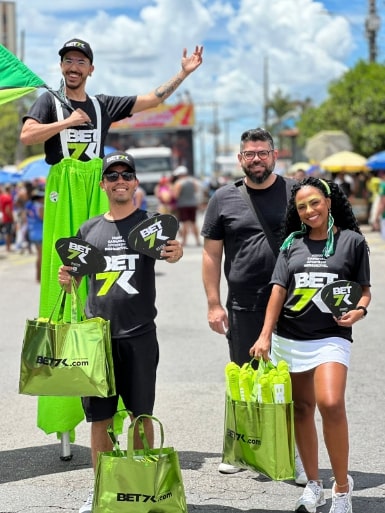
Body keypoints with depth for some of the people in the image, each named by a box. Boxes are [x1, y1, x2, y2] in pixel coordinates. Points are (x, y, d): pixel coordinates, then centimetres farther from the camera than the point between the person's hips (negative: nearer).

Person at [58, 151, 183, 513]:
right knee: (99, 416, 6)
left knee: (141, 413, 6)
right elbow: (76, 280, 16)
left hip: (138, 334, -2)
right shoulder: (89, 230, 10)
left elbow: (168, 252, -15)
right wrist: (66, 279, -6)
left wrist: (175, 254, -38)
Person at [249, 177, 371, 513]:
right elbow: (279, 290, 5)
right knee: (301, 409, 8)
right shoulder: (292, 242, 8)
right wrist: (265, 335, -2)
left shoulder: (352, 241, 2)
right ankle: (313, 484, 22)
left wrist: (359, 310, -14)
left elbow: (364, 288, 8)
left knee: (331, 404, -21)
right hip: (289, 338, 4)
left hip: (331, 337, -3)